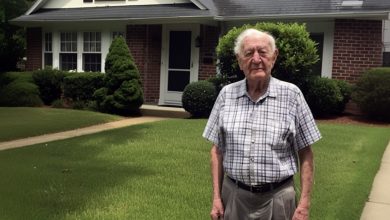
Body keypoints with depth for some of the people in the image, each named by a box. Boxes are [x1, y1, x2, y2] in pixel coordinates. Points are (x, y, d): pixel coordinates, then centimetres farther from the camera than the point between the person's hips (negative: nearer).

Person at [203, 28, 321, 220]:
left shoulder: (291, 95, -6)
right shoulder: (227, 94, 0)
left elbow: (305, 154, -3)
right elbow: (217, 150, 5)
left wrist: (304, 204, -6)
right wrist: (216, 197, 2)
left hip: (276, 198, -2)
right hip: (233, 195, 2)